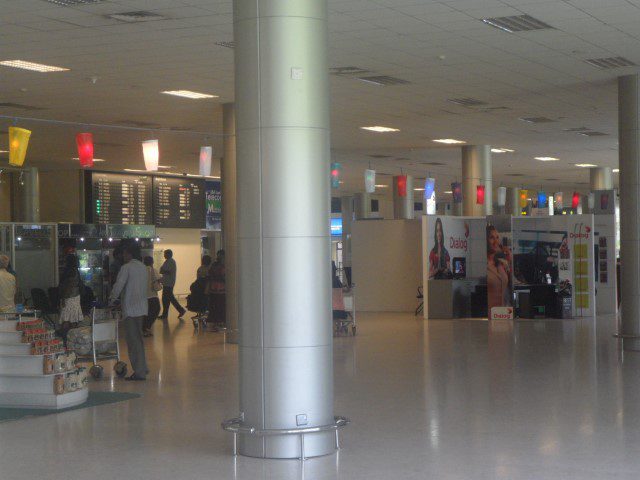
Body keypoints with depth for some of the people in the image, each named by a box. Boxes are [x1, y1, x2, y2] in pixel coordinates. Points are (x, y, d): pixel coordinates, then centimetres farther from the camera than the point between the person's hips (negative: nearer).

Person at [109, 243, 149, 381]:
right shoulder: (143, 267, 13)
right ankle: (142, 368, 23)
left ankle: (139, 372, -4)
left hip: (131, 308, -8)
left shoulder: (126, 268, -12)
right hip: (142, 306, 8)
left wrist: (112, 299, 3)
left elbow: (118, 286, -15)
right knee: (138, 339, 18)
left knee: (133, 340, -4)